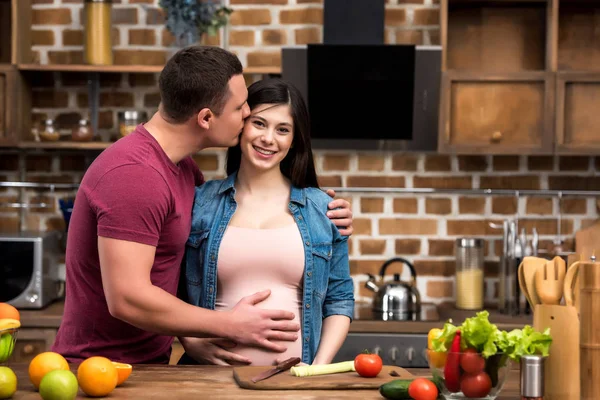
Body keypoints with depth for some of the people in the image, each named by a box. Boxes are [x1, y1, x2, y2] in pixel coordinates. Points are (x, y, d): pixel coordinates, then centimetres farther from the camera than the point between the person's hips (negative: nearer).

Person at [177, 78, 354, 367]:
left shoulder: (322, 210, 12)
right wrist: (191, 342, -5)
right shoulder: (199, 202, 10)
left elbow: (339, 300, 14)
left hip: (295, 377, 0)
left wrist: (320, 366, 0)